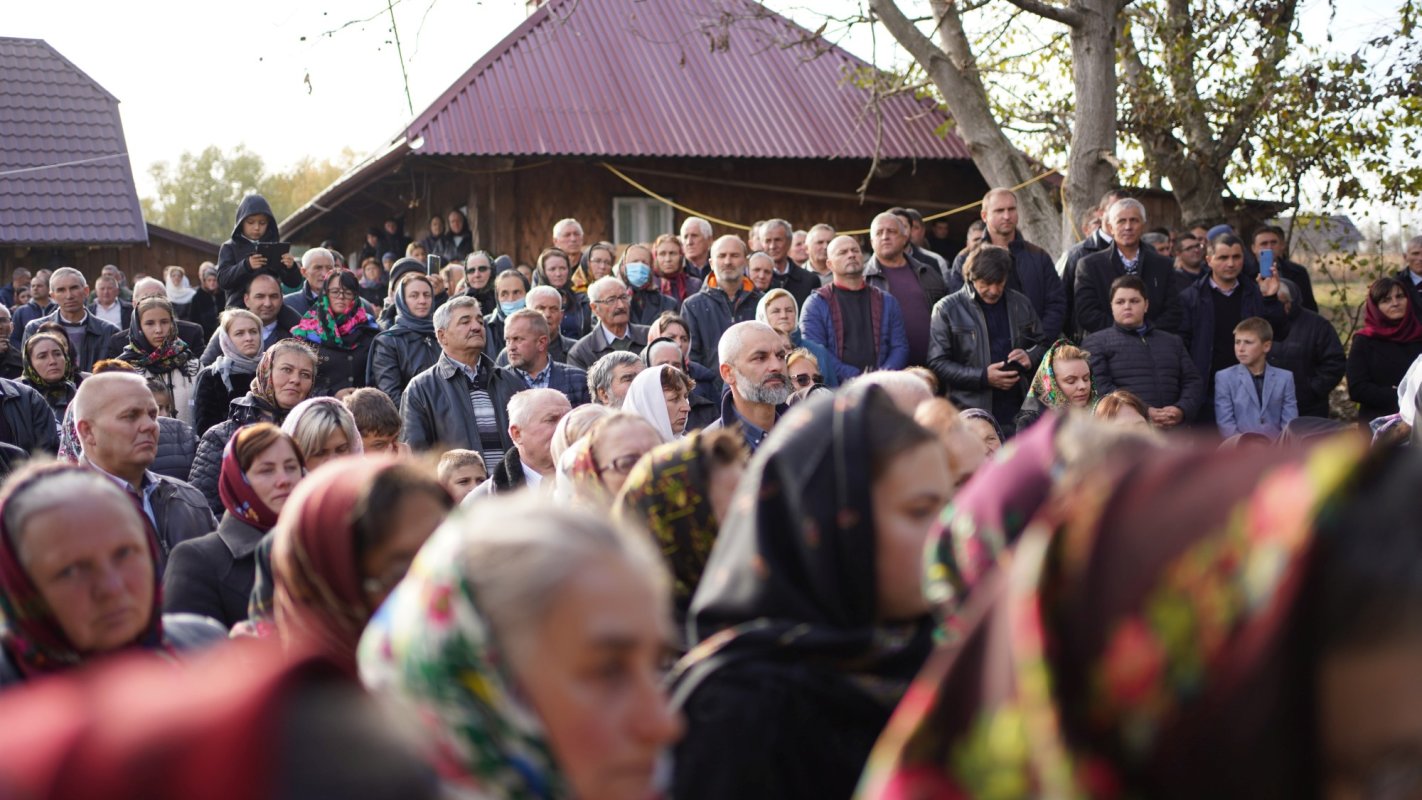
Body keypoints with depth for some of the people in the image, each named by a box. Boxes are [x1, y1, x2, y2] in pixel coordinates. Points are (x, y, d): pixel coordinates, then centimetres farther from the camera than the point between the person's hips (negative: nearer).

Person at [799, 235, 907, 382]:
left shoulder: (886, 302, 18)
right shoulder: (816, 303, 7)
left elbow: (900, 346, 12)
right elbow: (814, 352, -3)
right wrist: (855, 376, -13)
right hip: (834, 387, -2)